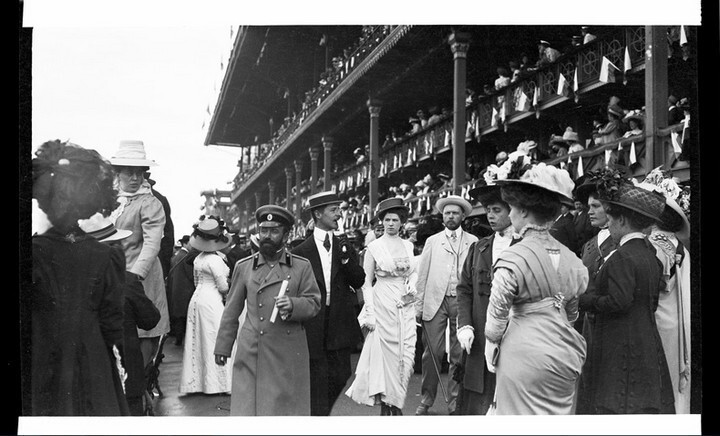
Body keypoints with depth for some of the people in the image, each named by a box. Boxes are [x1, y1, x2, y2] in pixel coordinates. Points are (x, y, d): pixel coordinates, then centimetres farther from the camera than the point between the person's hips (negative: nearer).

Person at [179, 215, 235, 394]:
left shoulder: (198, 258, 9)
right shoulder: (215, 259, -16)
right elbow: (223, 286, -14)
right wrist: (225, 295, 7)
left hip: (198, 298, 8)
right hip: (212, 302, -8)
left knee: (199, 341, 12)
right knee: (213, 341, -3)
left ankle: (195, 381, 18)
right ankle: (214, 382, 1)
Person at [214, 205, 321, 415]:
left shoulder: (302, 266, 5)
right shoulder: (243, 266, 9)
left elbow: (314, 303, 4)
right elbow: (231, 311, 14)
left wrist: (293, 305, -16)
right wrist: (223, 347, 15)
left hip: (289, 353, -1)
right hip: (251, 352, 1)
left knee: (288, 406, 3)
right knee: (247, 406, -2)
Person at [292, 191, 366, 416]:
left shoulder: (345, 247, 8)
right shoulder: (301, 252, -2)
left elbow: (359, 281, 1)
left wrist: (346, 259, -13)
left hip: (340, 324, 4)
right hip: (313, 326, -3)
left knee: (340, 375, 9)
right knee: (318, 379, 2)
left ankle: (322, 410, 31)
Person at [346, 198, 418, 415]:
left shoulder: (408, 246, 10)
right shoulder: (374, 247, -1)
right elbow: (366, 282, -2)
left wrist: (413, 288, -4)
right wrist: (369, 313, -9)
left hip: (406, 307, 4)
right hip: (383, 305, -4)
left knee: (406, 356, 3)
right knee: (386, 354, -2)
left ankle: (397, 403, 15)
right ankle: (385, 404, 10)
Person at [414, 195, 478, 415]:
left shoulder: (473, 242, 8)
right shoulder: (432, 241, 11)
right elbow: (422, 275, 9)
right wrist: (419, 305, 3)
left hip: (463, 302, 0)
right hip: (435, 302, 0)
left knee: (459, 354, 4)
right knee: (432, 352, -1)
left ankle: (454, 400, 15)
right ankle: (426, 399, 11)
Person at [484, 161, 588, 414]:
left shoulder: (513, 260, -16)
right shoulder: (570, 258, 4)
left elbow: (495, 322, -11)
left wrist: (492, 344, 6)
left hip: (525, 356, -6)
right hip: (565, 358, 6)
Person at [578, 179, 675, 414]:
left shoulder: (622, 257, -17)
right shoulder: (650, 254, 9)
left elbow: (618, 302, -24)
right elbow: (651, 303, 15)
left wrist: (584, 300, -10)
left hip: (621, 348, -9)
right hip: (648, 343, 9)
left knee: (617, 405, -2)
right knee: (649, 403, 14)